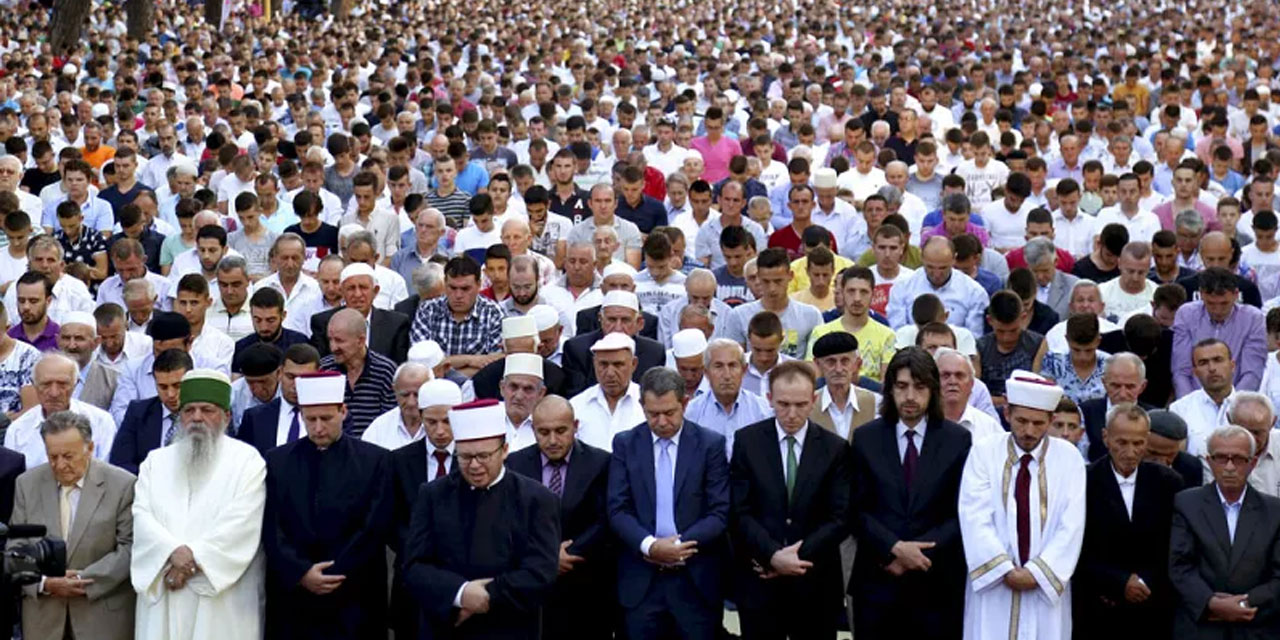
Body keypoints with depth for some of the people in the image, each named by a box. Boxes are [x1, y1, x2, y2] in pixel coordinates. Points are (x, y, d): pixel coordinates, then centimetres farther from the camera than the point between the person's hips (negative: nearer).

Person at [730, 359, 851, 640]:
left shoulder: (835, 448, 2)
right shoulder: (747, 441, 1)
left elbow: (841, 518, -3)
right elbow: (739, 511, -4)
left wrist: (798, 556, -12)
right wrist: (773, 555, -16)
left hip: (815, 581, 0)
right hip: (759, 579, 0)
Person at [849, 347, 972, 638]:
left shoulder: (958, 440, 3)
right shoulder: (866, 438, 5)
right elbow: (857, 509, 2)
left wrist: (919, 553, -11)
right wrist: (895, 548, -13)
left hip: (937, 582, -1)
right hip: (877, 579, 1)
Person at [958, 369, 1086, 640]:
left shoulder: (1068, 458, 3)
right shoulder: (983, 453, 1)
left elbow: (1071, 526, -4)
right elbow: (975, 518, -7)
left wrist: (1037, 572, -12)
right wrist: (1005, 571, -15)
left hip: (1046, 586, 0)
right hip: (993, 584, 0)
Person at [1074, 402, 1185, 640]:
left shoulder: (1167, 482, 3)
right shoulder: (1085, 482, -4)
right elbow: (1080, 554, -4)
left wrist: (1143, 583, -7)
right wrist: (1120, 584, -11)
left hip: (1154, 614, 2)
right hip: (1100, 614, -2)